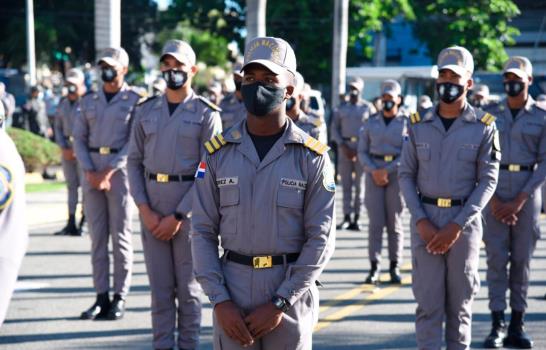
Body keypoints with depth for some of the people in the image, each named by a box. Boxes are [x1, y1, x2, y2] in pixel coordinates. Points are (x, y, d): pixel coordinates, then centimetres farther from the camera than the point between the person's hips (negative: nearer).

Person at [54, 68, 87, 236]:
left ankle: (84, 222, -1)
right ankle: (71, 224, 9)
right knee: (71, 185, 7)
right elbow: (58, 127, 16)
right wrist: (63, 148, 3)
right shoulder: (63, 103, 13)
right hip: (67, 149, 6)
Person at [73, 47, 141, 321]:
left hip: (120, 170, -4)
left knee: (120, 234, -2)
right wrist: (90, 173, -5)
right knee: (97, 235, 4)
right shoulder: (88, 101, 13)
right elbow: (79, 139, 9)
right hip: (92, 171, 4)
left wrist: (109, 172, -13)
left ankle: (120, 298, 4)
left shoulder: (135, 100, 0)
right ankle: (101, 296, 8)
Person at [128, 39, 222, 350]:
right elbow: (135, 161, 8)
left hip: (189, 208, -3)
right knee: (159, 285, 6)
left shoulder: (206, 113, -3)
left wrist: (178, 216, -12)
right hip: (152, 210, 3)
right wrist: (145, 210, -4)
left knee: (188, 286, 4)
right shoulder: (146, 111, 9)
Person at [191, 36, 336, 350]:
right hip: (232, 292, 2)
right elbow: (203, 232, 2)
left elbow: (321, 239, -6)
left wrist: (280, 303, -11)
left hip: (291, 296, -1)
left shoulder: (312, 157, -3)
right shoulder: (218, 153, 3)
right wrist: (219, 301, -7)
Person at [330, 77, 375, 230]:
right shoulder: (341, 108, 12)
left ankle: (357, 218, 1)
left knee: (360, 183, -2)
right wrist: (342, 146, -5)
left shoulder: (368, 108, 5)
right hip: (345, 147, 2)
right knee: (346, 183, -1)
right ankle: (347, 217, 0)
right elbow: (334, 128, 9)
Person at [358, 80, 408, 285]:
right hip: (374, 173, 1)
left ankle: (395, 268, 8)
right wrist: (373, 171, -10)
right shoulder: (371, 123, 8)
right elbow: (362, 152, 7)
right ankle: (374, 268, -3)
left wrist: (387, 170, -12)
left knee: (395, 223, 2)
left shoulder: (407, 123, 2)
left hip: (397, 174, -1)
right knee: (375, 222, -4)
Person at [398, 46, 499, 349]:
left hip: (465, 221, -1)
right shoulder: (419, 125, 6)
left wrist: (457, 226, -11)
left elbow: (488, 180, -3)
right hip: (425, 220, 1)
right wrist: (421, 221, -7)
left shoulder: (484, 127, -1)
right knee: (428, 301, 0)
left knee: (460, 302, 6)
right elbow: (406, 175, 6)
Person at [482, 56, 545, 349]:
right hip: (494, 193, 1)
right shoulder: (491, 115, 6)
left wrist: (519, 202, -10)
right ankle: (497, 325, -1)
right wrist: (493, 200, -8)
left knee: (522, 258, 2)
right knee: (496, 257, -4)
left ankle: (517, 326, 9)